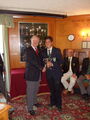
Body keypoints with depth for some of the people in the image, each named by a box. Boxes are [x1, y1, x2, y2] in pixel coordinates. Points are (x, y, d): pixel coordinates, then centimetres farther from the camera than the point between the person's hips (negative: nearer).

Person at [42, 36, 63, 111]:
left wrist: (52, 64, -22)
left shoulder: (57, 50, -5)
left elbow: (60, 61, -11)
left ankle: (59, 104, 15)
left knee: (57, 89, 1)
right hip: (48, 72, 3)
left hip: (56, 72, -3)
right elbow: (42, 61, 7)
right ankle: (52, 102, 30)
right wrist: (45, 65, -14)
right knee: (51, 88, 13)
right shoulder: (44, 51, 5)